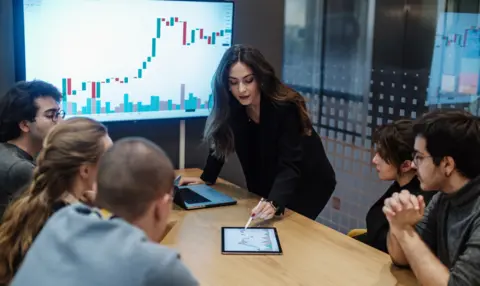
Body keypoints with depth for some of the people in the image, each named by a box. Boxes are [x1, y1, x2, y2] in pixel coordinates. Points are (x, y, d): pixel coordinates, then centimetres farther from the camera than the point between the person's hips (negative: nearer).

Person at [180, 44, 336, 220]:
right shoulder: (232, 107, -17)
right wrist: (206, 178, -3)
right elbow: (220, 143, 2)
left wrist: (274, 203, -52)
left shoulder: (285, 107, -32)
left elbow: (290, 166, -38)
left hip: (308, 185, -5)